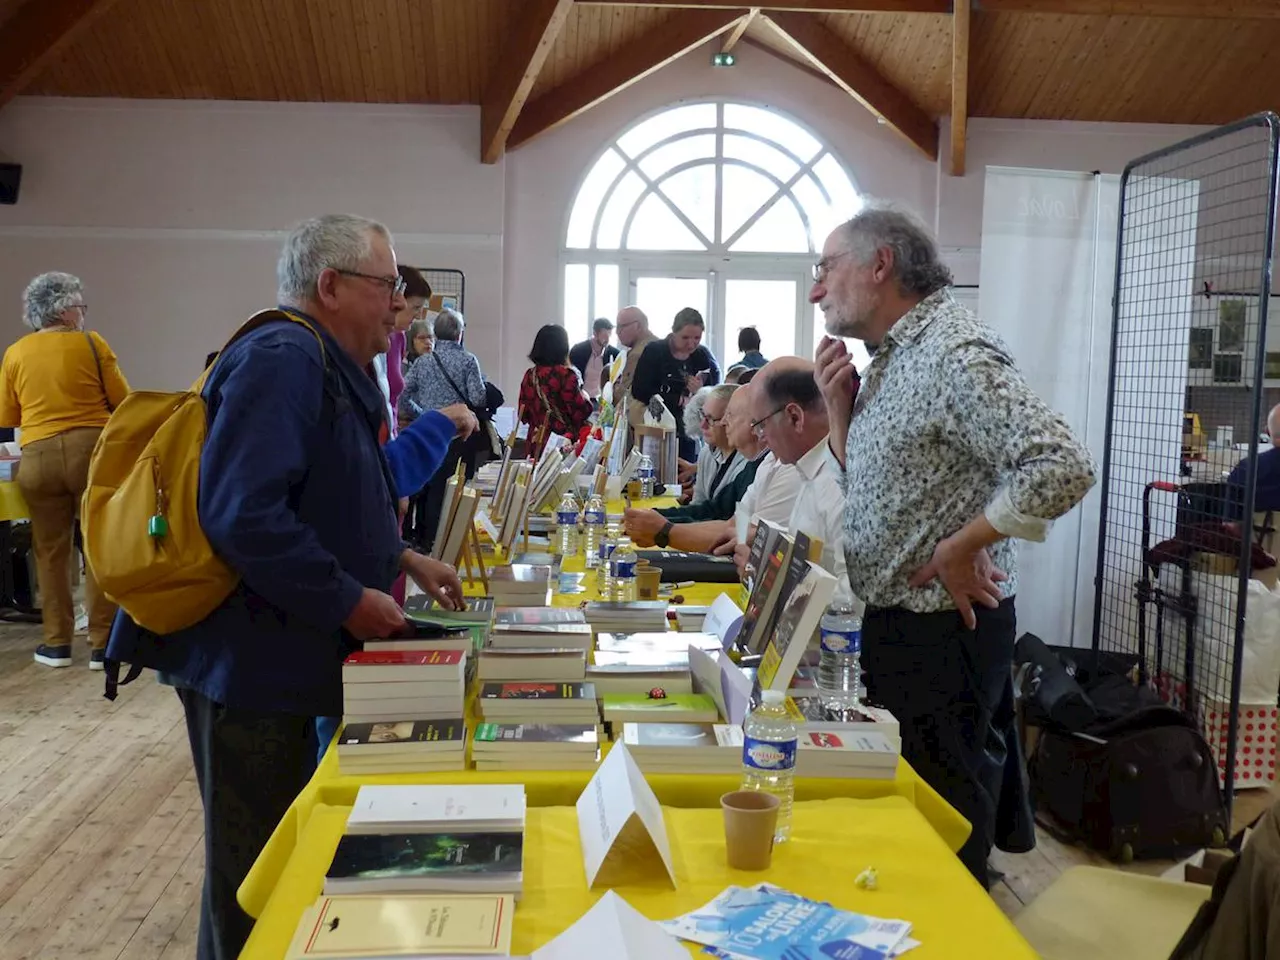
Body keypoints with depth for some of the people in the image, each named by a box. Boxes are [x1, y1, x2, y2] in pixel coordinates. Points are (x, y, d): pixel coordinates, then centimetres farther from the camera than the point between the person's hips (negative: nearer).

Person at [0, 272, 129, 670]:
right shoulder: (91, 343, -1)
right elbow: (122, 400, 1)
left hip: (37, 457, 3)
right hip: (93, 450, -2)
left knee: (50, 550, 11)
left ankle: (57, 643, 16)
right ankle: (102, 644, 4)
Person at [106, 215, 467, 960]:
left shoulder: (330, 368, 13)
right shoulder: (283, 362, -21)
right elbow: (243, 514, -32)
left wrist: (402, 560, 15)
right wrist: (352, 601, -23)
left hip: (288, 648, 10)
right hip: (252, 654, -10)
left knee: (285, 843, 22)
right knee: (253, 864, 6)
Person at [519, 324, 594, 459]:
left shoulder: (530, 375, 4)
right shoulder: (566, 375, -13)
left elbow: (524, 416, 11)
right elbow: (581, 412, -12)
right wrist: (586, 398, 7)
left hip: (536, 444, 6)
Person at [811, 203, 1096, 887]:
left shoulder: (955, 352, -19)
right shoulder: (891, 356, 11)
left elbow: (1062, 467, -29)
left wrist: (956, 550, -20)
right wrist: (839, 408, 2)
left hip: (943, 626, -9)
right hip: (892, 620, 9)